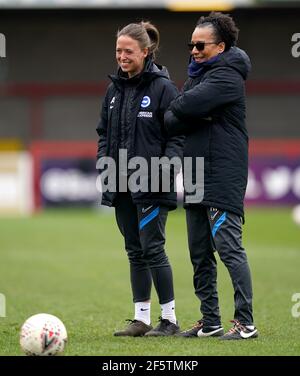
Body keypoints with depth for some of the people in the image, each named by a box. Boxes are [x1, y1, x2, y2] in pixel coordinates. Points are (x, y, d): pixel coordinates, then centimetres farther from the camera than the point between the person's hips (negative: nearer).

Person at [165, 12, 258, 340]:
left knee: (228, 246, -11)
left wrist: (175, 110, -2)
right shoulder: (196, 75, 18)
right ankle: (210, 321, 17)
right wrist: (195, 116, -9)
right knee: (200, 254, 10)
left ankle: (245, 322, -10)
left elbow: (187, 105, -23)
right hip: (196, 178, 9)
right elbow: (170, 123, 10)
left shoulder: (227, 77, -9)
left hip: (222, 178, -9)